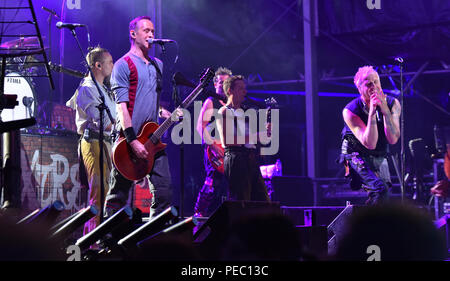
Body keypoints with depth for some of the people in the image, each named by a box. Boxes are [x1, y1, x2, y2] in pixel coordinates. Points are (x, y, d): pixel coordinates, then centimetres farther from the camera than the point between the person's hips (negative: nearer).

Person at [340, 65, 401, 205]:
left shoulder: (392, 103, -14)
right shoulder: (350, 111, -25)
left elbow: (393, 139, -25)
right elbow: (370, 144, -31)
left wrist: (385, 109, -35)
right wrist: (372, 113, -39)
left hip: (380, 157, 5)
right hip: (358, 156, -5)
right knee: (380, 190, -24)